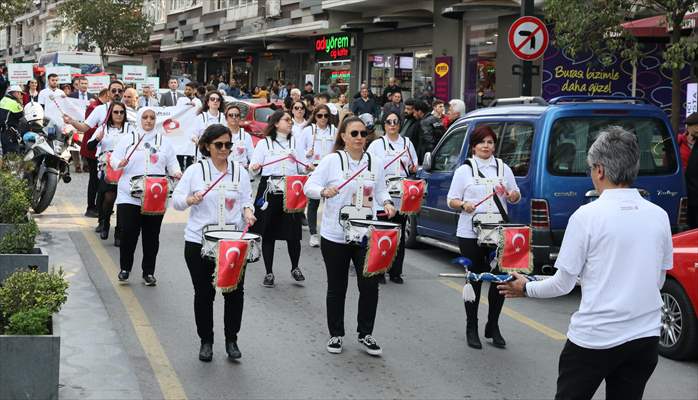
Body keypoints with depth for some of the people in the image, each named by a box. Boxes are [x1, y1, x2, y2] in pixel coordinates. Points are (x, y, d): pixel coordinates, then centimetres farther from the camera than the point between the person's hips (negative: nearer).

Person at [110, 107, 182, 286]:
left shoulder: (164, 141, 11)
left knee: (152, 236, 5)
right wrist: (120, 163, -19)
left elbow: (172, 163, 12)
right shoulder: (127, 139, 6)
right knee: (128, 233, -4)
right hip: (129, 196, -1)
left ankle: (149, 272, 15)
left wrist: (176, 172, -9)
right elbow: (114, 159, 3)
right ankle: (125, 268, 15)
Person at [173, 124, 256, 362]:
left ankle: (232, 340, 17)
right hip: (199, 242, -1)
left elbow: (246, 201, 10)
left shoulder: (240, 172, 7)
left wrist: (248, 212, -11)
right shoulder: (195, 171, 0)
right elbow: (176, 200, 0)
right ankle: (206, 341, 20)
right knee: (204, 293, 5)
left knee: (235, 292, 0)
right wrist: (191, 200, -20)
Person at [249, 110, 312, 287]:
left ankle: (295, 268, 20)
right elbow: (254, 167, 0)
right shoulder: (264, 143, 6)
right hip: (269, 191, -2)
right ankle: (269, 272, 11)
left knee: (293, 232, 0)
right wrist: (253, 168, -22)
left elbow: (302, 168, 11)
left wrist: (308, 168, -11)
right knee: (268, 233, 1)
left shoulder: (295, 142, 14)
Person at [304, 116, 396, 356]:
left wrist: (387, 203, -6)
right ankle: (336, 335, 23)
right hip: (335, 236, -2)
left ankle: (365, 334, 16)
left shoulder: (374, 163, 7)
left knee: (369, 284, -1)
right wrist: (324, 191, -28)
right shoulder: (332, 161, -5)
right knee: (337, 288, 8)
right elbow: (309, 187, -7)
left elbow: (380, 191, 16)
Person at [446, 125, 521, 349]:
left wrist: (514, 196, -5)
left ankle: (493, 327, 15)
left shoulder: (503, 168, 12)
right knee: (475, 280, 4)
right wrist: (463, 205, -17)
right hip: (470, 234, -2)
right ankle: (471, 328, 15)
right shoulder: (464, 170, 4)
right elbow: (452, 200, 4)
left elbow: (515, 197, 18)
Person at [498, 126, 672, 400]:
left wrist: (526, 289, 11)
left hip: (595, 337, -4)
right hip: (645, 336, 5)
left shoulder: (587, 216, -12)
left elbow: (563, 284, -7)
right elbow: (659, 280, 13)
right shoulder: (659, 216, 1)